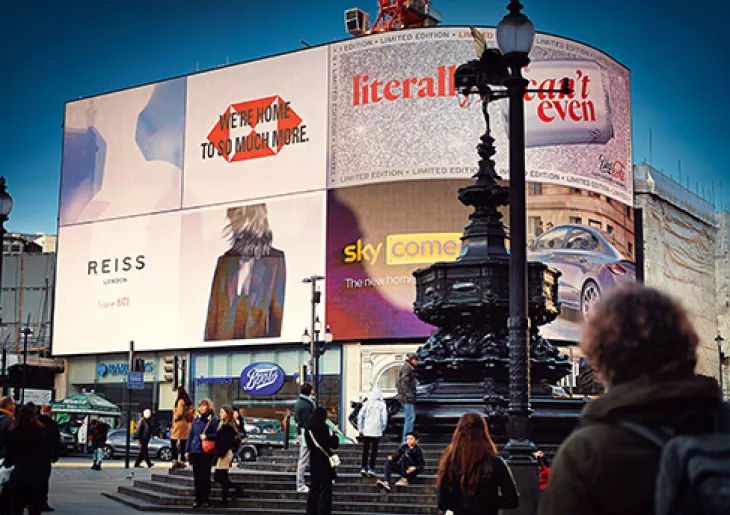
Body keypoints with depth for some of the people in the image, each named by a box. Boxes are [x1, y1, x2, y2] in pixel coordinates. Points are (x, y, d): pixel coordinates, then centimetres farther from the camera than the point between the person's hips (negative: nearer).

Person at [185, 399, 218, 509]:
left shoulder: (213, 420, -1)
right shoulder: (196, 420, 12)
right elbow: (190, 435, 13)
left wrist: (207, 436, -17)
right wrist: (187, 450, 9)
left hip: (206, 452, -4)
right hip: (195, 451, 4)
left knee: (205, 477, 1)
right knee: (197, 477, 7)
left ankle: (206, 500, 8)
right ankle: (198, 499, 14)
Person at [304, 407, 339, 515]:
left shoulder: (308, 429, 1)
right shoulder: (324, 428, -18)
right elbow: (334, 445, -14)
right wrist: (334, 435, 3)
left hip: (313, 461, 6)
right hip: (324, 461, -6)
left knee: (314, 488, 16)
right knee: (325, 489, 1)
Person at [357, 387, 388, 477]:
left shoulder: (366, 404, 3)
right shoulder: (382, 405, -3)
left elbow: (360, 416, 1)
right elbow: (384, 418, -5)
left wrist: (360, 429, 6)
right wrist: (383, 428, 10)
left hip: (366, 431, 2)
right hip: (376, 431, -2)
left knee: (365, 450, 9)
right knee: (374, 450, 2)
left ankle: (364, 468, 7)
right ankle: (371, 468, -2)